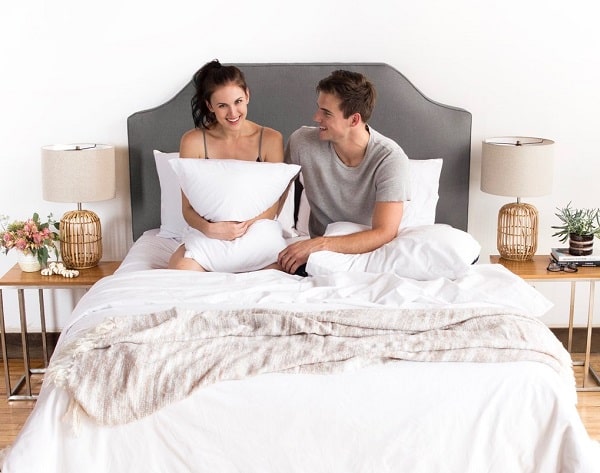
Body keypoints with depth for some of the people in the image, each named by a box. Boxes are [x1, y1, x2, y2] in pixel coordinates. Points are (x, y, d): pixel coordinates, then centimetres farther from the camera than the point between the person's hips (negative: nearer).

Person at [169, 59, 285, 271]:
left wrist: (245, 223, -24)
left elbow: (273, 205, -3)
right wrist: (211, 229, -27)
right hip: (206, 232, -1)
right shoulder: (193, 141, -4)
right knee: (182, 270, -32)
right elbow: (188, 209, -4)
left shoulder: (271, 139, -2)